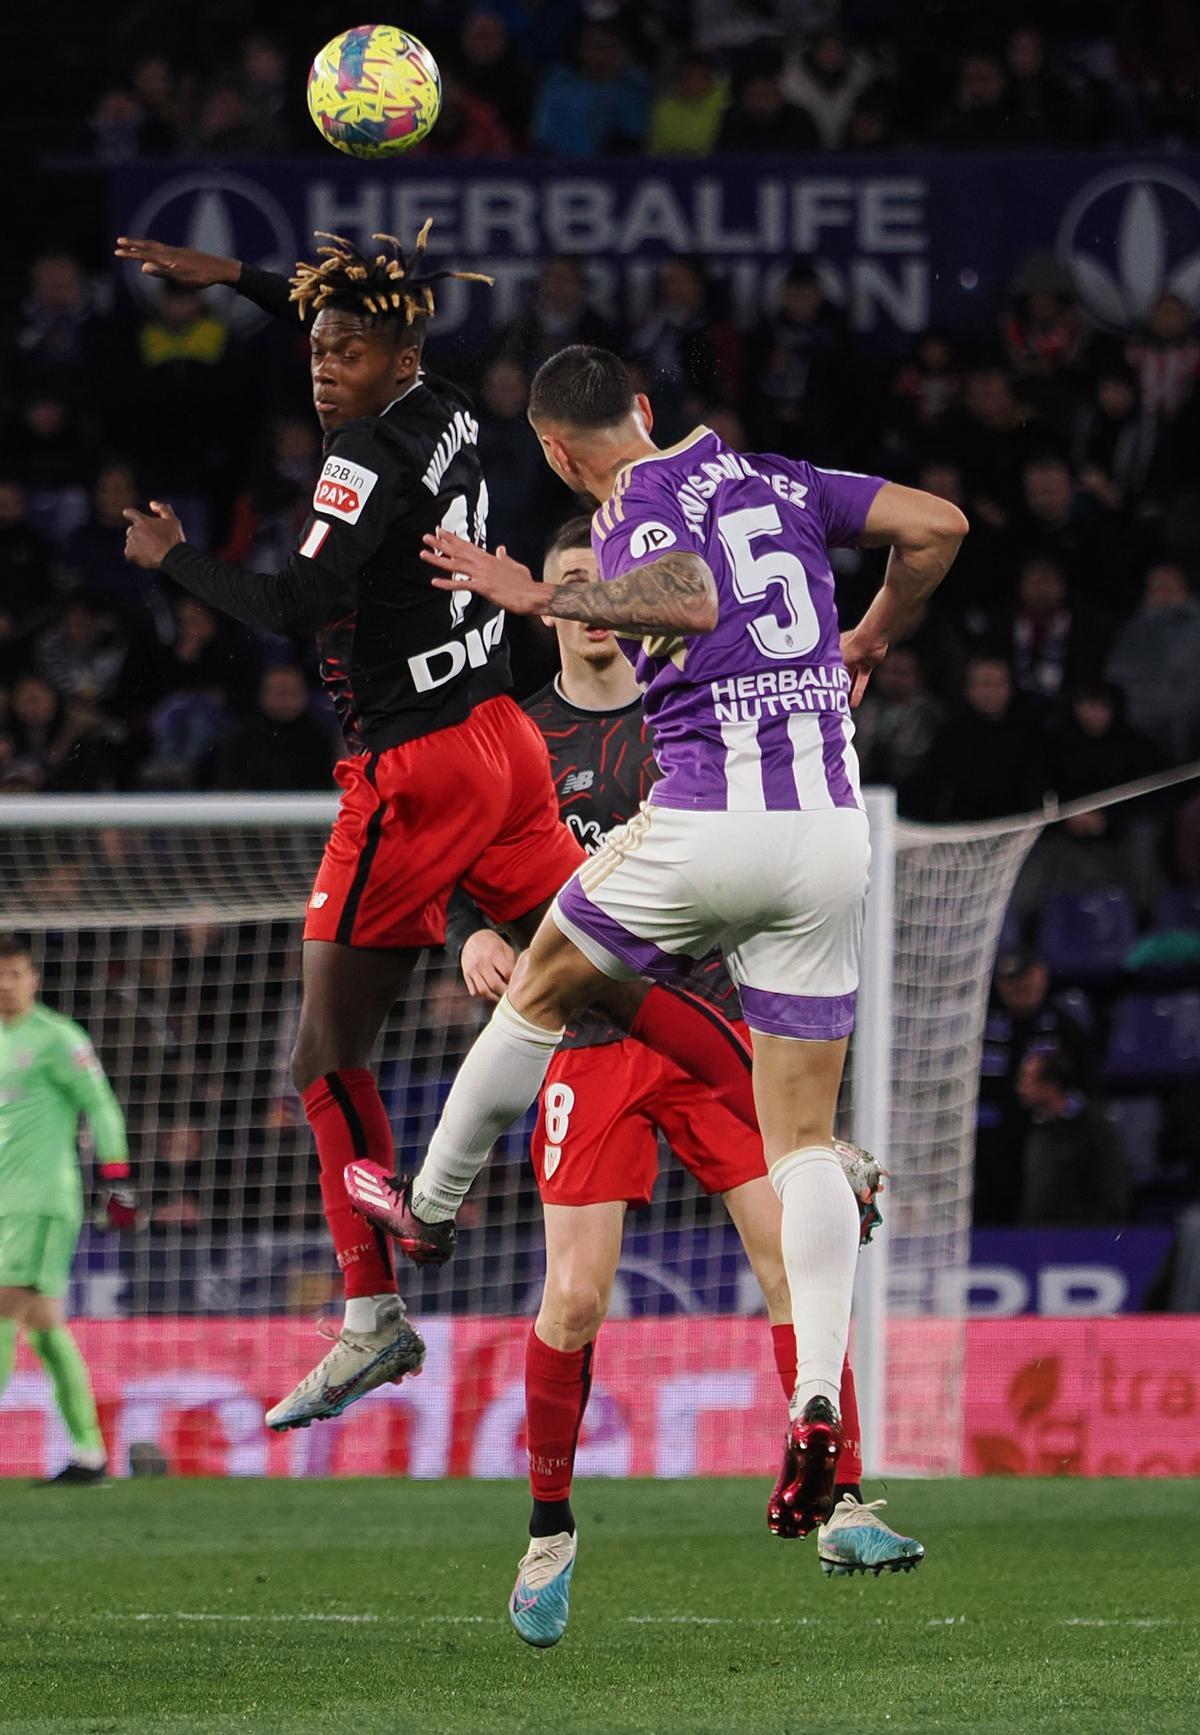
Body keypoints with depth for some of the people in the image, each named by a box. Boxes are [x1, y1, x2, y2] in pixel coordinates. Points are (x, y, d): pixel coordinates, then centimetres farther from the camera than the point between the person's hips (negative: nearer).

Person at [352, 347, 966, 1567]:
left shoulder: (633, 509, -5)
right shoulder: (776, 480, 14)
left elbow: (690, 602, -26)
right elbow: (936, 526, 13)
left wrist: (541, 598, -21)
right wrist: (871, 640, 28)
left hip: (707, 825, -5)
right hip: (831, 832, 5)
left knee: (540, 989, 23)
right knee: (804, 1137, 5)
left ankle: (431, 1209, 40)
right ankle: (818, 1399, -11)